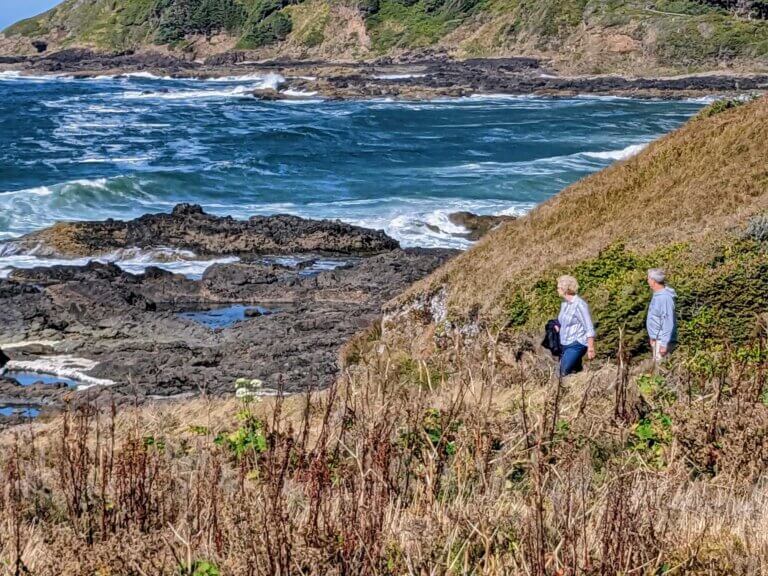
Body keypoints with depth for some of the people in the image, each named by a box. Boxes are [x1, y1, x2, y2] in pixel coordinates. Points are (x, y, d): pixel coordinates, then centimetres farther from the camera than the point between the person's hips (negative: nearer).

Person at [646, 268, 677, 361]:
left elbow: (668, 323, -24)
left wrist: (664, 344, -25)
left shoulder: (665, 298, -20)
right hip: (656, 339, 10)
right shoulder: (657, 295, 10)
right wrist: (652, 336, 21)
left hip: (662, 340, -10)